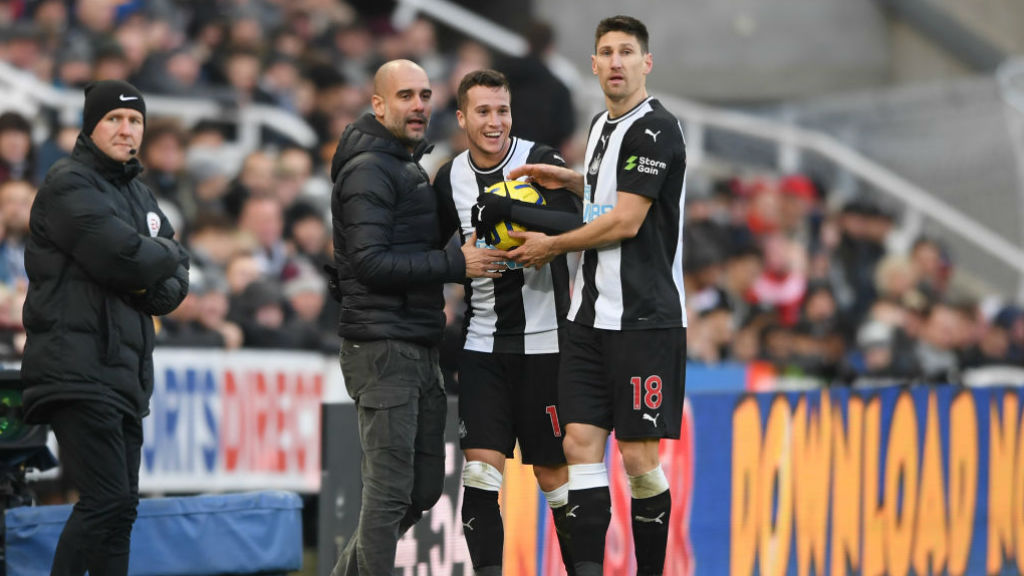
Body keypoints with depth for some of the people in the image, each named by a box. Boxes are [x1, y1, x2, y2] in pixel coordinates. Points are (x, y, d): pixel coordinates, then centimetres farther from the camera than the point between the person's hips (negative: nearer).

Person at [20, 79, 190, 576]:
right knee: (106, 500, -17)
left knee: (119, 507, 10)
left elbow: (177, 276, 16)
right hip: (77, 364, -9)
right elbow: (123, 256, -19)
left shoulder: (139, 194, 21)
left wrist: (158, 288, -7)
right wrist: (165, 255, 1)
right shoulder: (69, 184, -7)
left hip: (124, 371, 9)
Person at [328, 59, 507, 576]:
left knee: (424, 488, 13)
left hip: (419, 349, 10)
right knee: (390, 490, -10)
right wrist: (456, 264, -19)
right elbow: (371, 262, -20)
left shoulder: (408, 167, 21)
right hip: (381, 345, -10)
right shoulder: (368, 171, -11)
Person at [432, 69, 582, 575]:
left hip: (542, 343, -3)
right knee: (480, 472, -6)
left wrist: (510, 211, -32)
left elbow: (579, 227, -25)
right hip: (482, 343, 3)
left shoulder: (541, 162, -8)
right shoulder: (449, 178, 6)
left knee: (554, 473, 3)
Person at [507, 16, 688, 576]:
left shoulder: (654, 128, -11)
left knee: (638, 457, -5)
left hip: (645, 319, -8)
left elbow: (626, 221, -15)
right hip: (591, 315, 8)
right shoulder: (602, 125, 16)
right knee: (580, 445, -2)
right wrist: (571, 179, 15)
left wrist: (551, 246, -4)